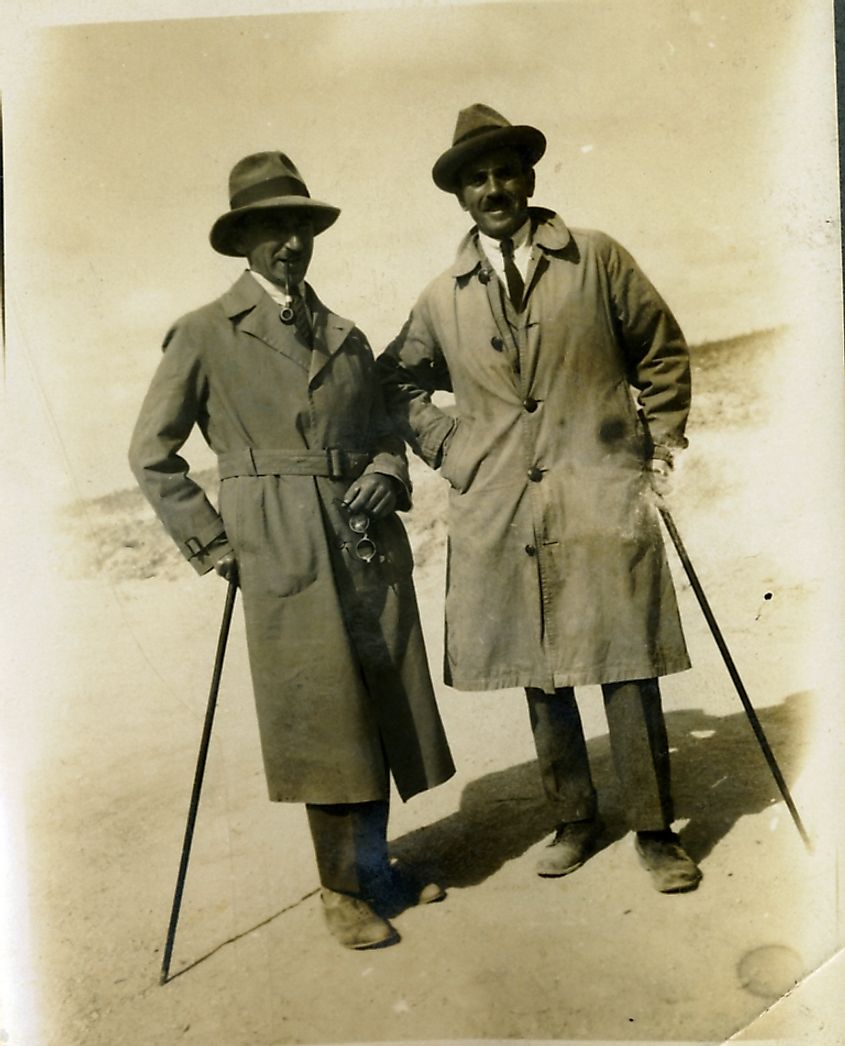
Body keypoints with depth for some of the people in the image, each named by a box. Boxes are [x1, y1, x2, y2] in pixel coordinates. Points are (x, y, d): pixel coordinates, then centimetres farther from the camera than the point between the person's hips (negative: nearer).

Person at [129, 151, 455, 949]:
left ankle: (373, 867, 28)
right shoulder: (206, 334, 1)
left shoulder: (346, 337, 16)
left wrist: (384, 476, -3)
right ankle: (345, 888, 17)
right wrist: (213, 545, -4)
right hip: (282, 552, -5)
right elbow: (151, 454, 1)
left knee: (379, 710, 10)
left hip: (370, 545, 5)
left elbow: (384, 433, 20)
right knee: (323, 719, -1)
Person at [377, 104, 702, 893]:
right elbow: (396, 384, 22)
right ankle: (574, 822, 25)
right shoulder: (442, 299, 10)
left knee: (627, 672, -1)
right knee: (540, 680, 8)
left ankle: (656, 831, 16)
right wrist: (450, 450, 9)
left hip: (603, 501, -1)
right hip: (500, 513, 2)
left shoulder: (598, 259, 7)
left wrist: (657, 444, 5)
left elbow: (662, 352, 12)